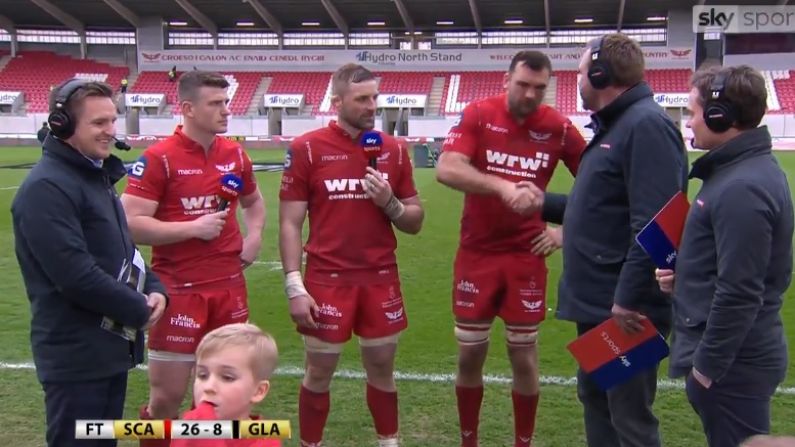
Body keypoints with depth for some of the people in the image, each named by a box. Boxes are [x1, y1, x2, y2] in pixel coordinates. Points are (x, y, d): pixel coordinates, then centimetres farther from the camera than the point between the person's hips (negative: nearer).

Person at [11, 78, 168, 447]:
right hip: (77, 356, -10)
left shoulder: (97, 177, 13)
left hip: (112, 347, 10)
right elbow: (75, 274, -26)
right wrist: (139, 310, -14)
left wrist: (154, 289, 1)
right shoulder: (47, 187, -19)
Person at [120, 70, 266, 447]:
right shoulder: (158, 158, -11)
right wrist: (194, 227, -18)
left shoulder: (235, 154, 7)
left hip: (229, 286, 5)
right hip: (178, 290, -5)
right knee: (167, 394, 1)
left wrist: (254, 237, 7)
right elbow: (131, 223, -17)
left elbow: (253, 201, 25)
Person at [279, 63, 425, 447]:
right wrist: (295, 288, -11)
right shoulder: (306, 149, -5)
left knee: (382, 367, 13)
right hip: (327, 280, -3)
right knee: (319, 373, 8)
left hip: (381, 279, 3)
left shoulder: (394, 150, 4)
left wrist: (390, 204, -12)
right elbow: (289, 223, -5)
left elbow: (415, 222, 9)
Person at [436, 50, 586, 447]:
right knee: (470, 355, 8)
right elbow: (446, 169, -22)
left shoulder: (558, 127, -4)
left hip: (527, 257, 1)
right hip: (476, 255, 0)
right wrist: (503, 186, -34)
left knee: (524, 357, 7)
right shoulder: (477, 115, -7)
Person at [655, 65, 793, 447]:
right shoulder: (746, 170, 9)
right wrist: (685, 275, 5)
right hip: (739, 354, 10)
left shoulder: (741, 188, -23)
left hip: (733, 363, -10)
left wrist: (708, 364, -18)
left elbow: (739, 294, -25)